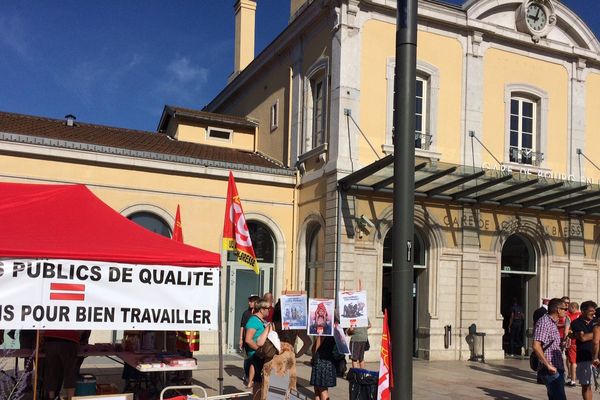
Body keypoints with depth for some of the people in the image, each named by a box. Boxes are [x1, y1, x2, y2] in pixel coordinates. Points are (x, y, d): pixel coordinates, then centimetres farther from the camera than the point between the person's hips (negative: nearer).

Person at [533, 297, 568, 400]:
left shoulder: (553, 323, 19)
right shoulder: (544, 322, -14)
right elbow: (536, 346, -25)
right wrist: (548, 365, -24)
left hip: (557, 369, 10)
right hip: (551, 371, -10)